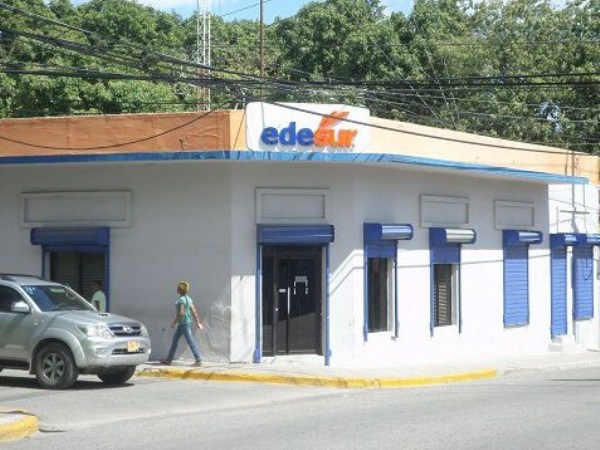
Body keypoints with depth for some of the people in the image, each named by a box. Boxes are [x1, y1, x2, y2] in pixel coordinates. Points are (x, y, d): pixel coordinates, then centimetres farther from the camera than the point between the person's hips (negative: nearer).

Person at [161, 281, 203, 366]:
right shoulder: (188, 299, 12)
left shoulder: (181, 300, -16)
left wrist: (174, 323, -15)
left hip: (184, 323, -10)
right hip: (182, 324, 10)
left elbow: (181, 313, -22)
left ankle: (198, 360, -8)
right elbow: (194, 311, 12)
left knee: (191, 341, -8)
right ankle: (169, 360, 20)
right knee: (174, 340, 14)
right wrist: (198, 322, 13)